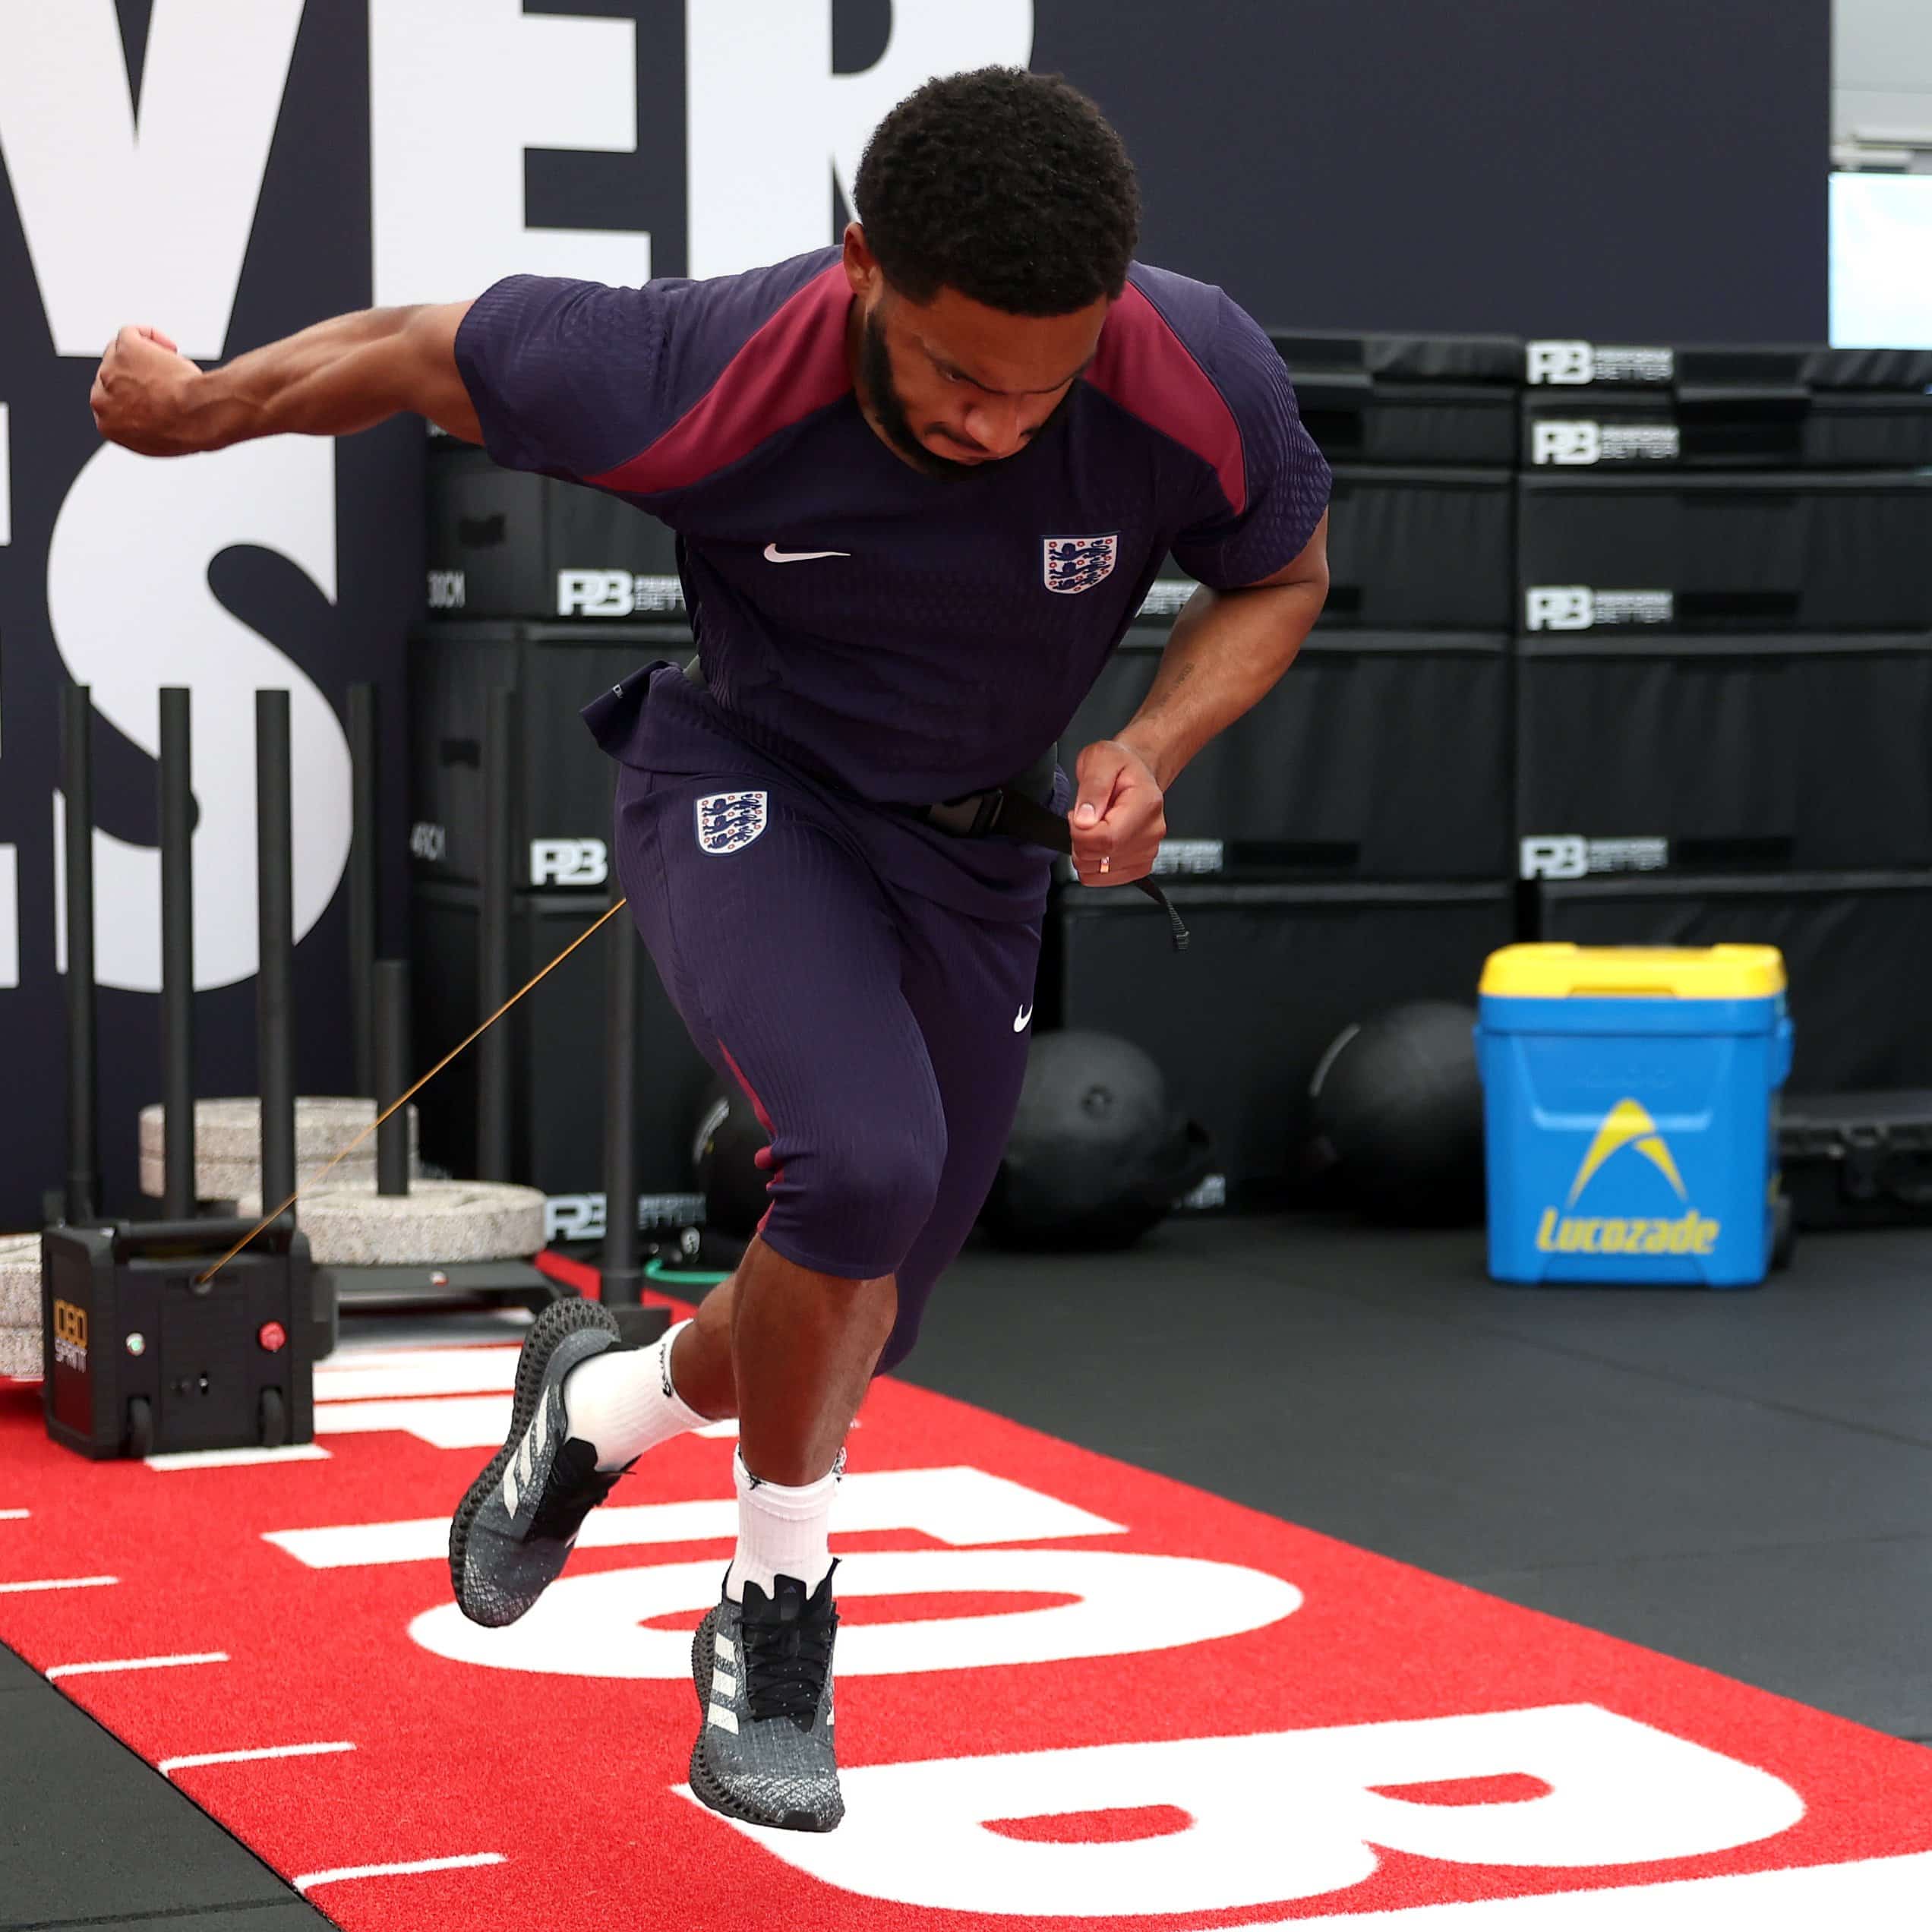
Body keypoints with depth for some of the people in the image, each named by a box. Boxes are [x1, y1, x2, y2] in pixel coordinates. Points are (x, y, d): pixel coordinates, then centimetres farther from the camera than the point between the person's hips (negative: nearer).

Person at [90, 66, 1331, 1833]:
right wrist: (192, 407, 2)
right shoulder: (698, 384, -32)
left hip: (979, 849, 4)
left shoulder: (1203, 383, -26)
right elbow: (421, 354, -14)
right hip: (744, 790, -4)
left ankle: (601, 1401, 44)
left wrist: (1152, 749, -21)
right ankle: (777, 1617, -4)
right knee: (867, 1160, -30)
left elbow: (1285, 574, -4)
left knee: (851, 1323, 8)